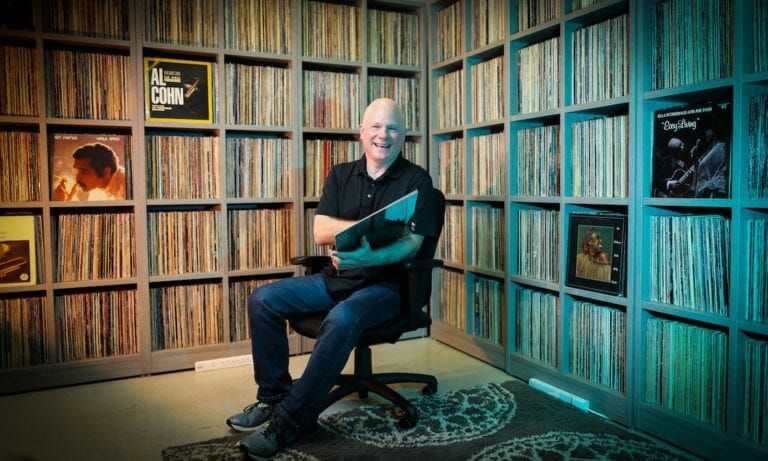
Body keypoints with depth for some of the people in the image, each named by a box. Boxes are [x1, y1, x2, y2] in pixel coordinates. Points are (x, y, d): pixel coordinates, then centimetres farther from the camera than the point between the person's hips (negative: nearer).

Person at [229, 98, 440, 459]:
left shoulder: (416, 180, -2)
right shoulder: (340, 176, 10)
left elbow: (412, 243, -12)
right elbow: (321, 232, -1)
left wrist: (369, 257, -32)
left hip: (384, 284, -5)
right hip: (335, 278, 5)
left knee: (342, 319, -35)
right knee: (263, 300, -10)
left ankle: (290, 421, -20)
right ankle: (273, 395, 4)